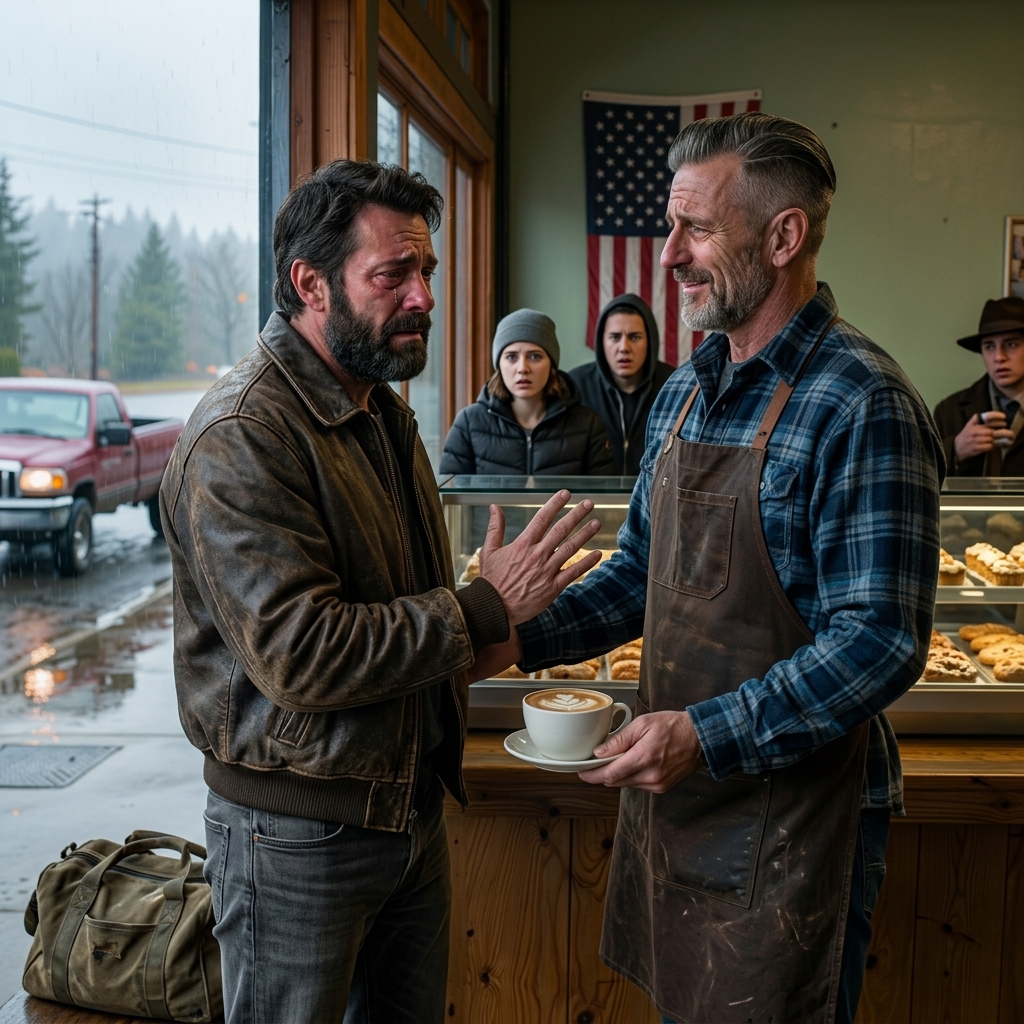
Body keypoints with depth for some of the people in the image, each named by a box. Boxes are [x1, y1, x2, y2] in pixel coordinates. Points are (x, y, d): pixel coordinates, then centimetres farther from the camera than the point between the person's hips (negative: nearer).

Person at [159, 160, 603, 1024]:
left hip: (411, 804, 8)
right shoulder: (242, 437, -21)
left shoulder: (384, 412, 10)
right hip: (299, 832, -8)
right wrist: (486, 609, -23)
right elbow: (298, 653, -28)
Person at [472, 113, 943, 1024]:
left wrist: (707, 735, -25)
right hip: (673, 792, 7)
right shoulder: (686, 391, 7)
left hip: (793, 808, -7)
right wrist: (522, 641, 1)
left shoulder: (862, 407, -19)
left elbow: (880, 644, -22)